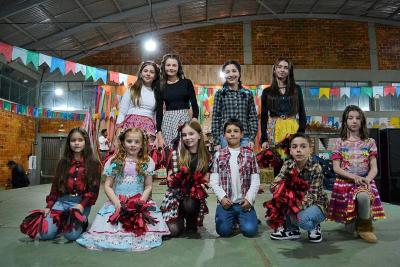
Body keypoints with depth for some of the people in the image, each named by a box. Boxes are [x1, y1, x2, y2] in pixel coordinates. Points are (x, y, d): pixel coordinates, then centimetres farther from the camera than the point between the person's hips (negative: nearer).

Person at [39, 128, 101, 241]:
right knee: (45, 233, -16)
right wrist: (49, 206, 5)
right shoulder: (63, 162, 12)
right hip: (61, 200, 3)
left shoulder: (94, 164, 1)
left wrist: (82, 205, -18)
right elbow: (55, 185, 14)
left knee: (71, 235, -24)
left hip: (81, 202, -3)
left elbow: (94, 189, -4)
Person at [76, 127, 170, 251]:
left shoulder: (147, 162, 4)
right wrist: (116, 202, -10)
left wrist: (141, 201, -10)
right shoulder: (114, 162, 4)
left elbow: (148, 186, 5)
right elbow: (107, 186, 3)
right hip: (117, 202, 0)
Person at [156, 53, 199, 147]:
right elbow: (159, 111, 5)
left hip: (184, 119, -1)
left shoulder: (187, 83, 4)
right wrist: (159, 135, -3)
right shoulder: (161, 86, 7)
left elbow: (195, 106, 2)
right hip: (167, 122, 1)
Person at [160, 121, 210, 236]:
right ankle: (181, 218, 19)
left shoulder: (206, 156, 0)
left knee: (189, 205, -34)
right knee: (173, 230, -17)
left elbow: (206, 178, 7)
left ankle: (192, 224, 1)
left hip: (194, 194, 1)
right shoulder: (177, 154, -3)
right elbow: (170, 178, 0)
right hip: (176, 193, 0)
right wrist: (173, 178, -22)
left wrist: (203, 180, -15)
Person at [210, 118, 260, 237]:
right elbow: (213, 181, 1)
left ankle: (240, 218, 17)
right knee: (224, 230, -16)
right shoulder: (219, 154, 4)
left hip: (244, 202, 0)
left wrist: (249, 199, -8)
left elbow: (255, 180, 2)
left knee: (250, 230, -17)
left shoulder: (249, 153, 5)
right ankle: (232, 219, 18)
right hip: (226, 201, 0)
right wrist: (222, 197, -11)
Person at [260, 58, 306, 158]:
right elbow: (264, 116, 4)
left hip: (293, 129, 1)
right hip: (274, 130, 0)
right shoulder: (267, 91, 7)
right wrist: (264, 139, -3)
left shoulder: (296, 89, 9)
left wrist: (302, 134, -3)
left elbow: (302, 113, 8)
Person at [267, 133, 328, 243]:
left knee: (303, 220, -35)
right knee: (282, 195, -24)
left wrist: (295, 209, -41)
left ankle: (314, 226, 4)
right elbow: (274, 185, -16)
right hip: (296, 202, 5)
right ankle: (291, 229, -3)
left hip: (316, 204, -4)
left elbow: (312, 196, -25)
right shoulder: (288, 164, -10)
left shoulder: (316, 168, -21)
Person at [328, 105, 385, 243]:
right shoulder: (340, 143, 4)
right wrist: (353, 177, -18)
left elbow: (374, 167, 2)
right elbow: (336, 168, -2)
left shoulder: (369, 142, 8)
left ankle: (364, 225, -10)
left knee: (363, 196, -37)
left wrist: (367, 179, -20)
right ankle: (351, 221, 24)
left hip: (364, 181, 0)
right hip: (345, 181, 0)